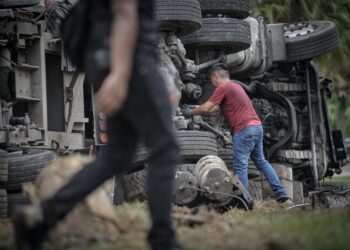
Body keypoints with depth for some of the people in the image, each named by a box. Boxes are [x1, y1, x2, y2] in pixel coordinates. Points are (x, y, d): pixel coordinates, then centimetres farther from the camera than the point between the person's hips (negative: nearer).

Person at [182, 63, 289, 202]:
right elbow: (217, 108, 30)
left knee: (240, 165, -6)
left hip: (244, 129, -9)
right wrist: (196, 110, 31)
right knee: (261, 161, 17)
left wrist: (191, 112, 8)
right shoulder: (235, 86, 23)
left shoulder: (223, 88, -6)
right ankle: (280, 192, 15)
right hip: (257, 126, 9)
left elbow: (206, 108, -8)